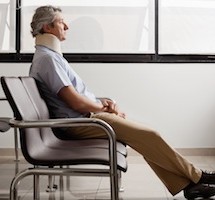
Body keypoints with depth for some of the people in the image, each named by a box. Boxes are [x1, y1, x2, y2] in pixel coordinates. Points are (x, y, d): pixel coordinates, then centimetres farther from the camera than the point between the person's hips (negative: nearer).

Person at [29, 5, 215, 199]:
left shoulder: (49, 55, 17)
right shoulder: (47, 58, -16)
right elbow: (76, 102, -20)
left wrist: (101, 101, 5)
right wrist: (105, 107, -4)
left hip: (85, 116, 10)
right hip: (79, 122, -10)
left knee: (146, 137, 4)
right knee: (149, 136, -12)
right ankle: (196, 177, 1)